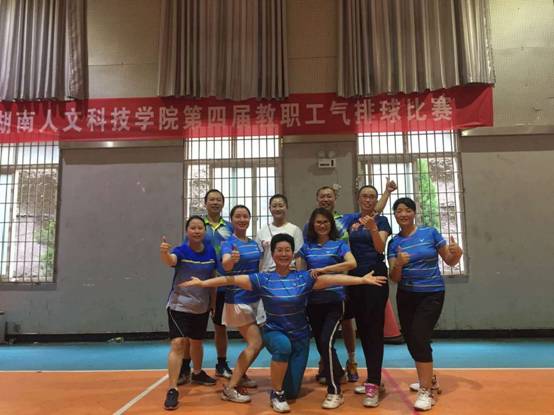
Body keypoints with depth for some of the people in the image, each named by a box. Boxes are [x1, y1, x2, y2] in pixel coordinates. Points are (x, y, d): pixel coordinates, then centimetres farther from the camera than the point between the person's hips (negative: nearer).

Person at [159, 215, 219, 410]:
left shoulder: (211, 251, -3)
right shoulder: (181, 251, -14)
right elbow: (170, 260, -39)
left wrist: (213, 303, 9)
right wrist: (164, 252, -61)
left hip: (202, 307, 4)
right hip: (179, 306, -4)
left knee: (197, 342, 20)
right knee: (178, 343, -14)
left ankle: (197, 373, 45)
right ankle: (172, 390, -6)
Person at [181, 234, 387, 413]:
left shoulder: (304, 278, -9)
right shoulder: (263, 279, -11)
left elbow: (333, 278, -17)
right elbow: (232, 279, -16)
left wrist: (362, 279, -25)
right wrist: (203, 283, -22)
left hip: (300, 336, 2)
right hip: (274, 332, -1)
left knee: (292, 391, 2)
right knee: (284, 346, -38)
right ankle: (276, 394, -12)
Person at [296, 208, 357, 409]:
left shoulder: (339, 244, -2)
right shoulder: (306, 247, 7)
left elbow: (352, 263, -20)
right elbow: (300, 272, 10)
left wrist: (323, 269, -24)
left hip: (334, 301, -4)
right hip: (313, 302, 4)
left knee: (327, 342, -17)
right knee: (320, 343, 13)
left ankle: (335, 392, -4)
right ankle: (337, 373, 41)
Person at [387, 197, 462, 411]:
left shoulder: (430, 233, -6)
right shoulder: (394, 242, 0)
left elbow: (450, 261, 1)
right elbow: (394, 278, -4)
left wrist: (457, 252, -21)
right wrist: (398, 265, -25)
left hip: (432, 295, -4)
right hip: (406, 296, 4)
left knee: (419, 338, -15)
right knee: (411, 340, 12)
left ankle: (426, 391, 1)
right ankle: (429, 380, 37)